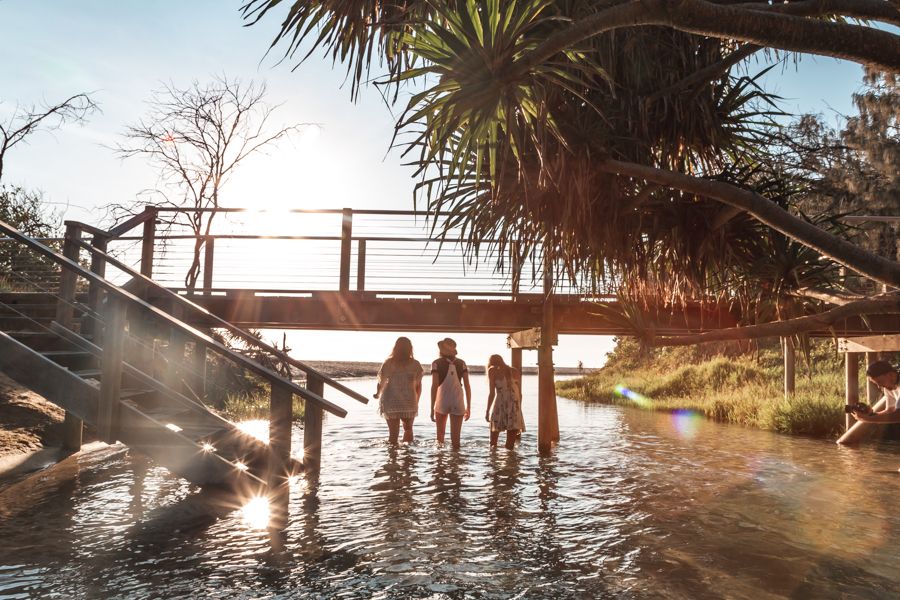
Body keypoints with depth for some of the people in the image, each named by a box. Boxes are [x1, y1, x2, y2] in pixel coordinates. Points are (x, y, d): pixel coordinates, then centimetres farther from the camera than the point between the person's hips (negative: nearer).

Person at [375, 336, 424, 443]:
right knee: (408, 429, 21)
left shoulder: (389, 363, -5)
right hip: (409, 403, 1)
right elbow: (419, 386, 0)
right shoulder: (415, 364, -3)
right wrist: (416, 402, 15)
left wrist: (378, 394, 19)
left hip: (390, 403, 0)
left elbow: (381, 382, -1)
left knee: (393, 433, 9)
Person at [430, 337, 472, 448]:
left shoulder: (436, 364, -2)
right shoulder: (461, 363, 5)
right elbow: (467, 386, 2)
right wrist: (468, 407, 8)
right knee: (455, 438, 2)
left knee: (440, 435, 20)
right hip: (458, 404, 1)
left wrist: (432, 408, -8)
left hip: (441, 403, -1)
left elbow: (434, 386, -9)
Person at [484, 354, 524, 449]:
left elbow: (492, 393, -2)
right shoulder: (514, 371, 16)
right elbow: (519, 393, 13)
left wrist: (487, 410, 2)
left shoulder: (493, 370, 5)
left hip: (500, 404, -3)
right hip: (515, 405, 3)